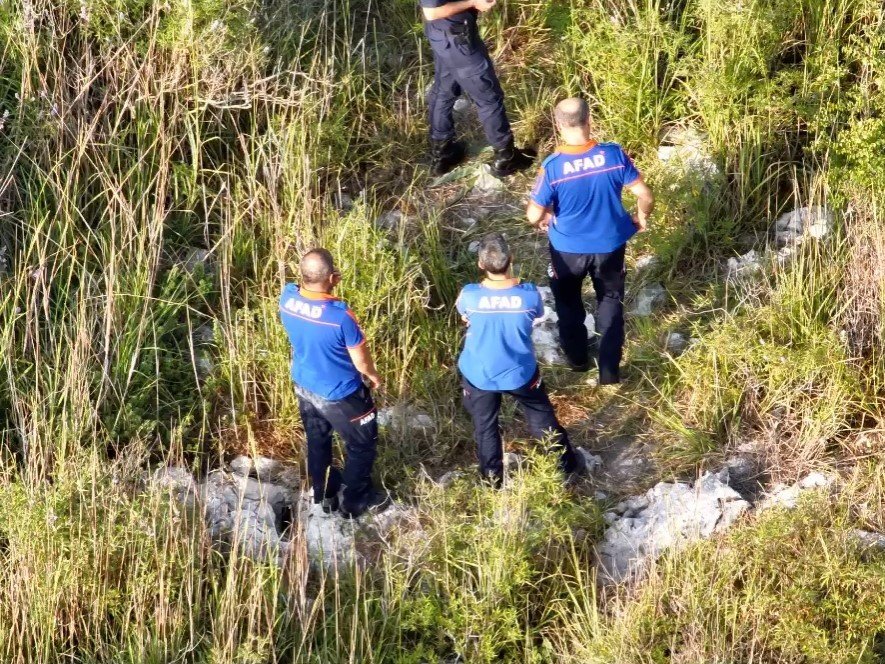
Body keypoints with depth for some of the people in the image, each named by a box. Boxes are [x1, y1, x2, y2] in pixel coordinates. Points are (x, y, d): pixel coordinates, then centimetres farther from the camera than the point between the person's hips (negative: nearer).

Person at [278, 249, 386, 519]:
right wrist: (374, 376, -1)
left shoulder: (287, 297, -21)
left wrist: (328, 284, 2)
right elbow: (361, 361, -19)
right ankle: (355, 501, 36)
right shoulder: (341, 315, -37)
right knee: (362, 444, 20)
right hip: (339, 394, -6)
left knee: (317, 440, 29)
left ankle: (323, 495, 49)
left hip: (304, 385, 6)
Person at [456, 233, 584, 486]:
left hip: (479, 375, -1)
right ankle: (567, 463, 41)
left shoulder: (469, 295, -26)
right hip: (519, 372, 1)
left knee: (485, 426, 23)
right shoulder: (529, 295, -24)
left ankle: (493, 478, 35)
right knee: (542, 417, 25)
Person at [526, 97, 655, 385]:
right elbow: (645, 195, -13)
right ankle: (609, 370, 28)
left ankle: (577, 359, 45)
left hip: (567, 247, -1)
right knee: (610, 301, 24)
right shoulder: (614, 155, -20)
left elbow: (534, 216, -19)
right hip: (609, 244, 1)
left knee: (568, 302, 27)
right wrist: (642, 218, 9)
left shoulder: (553, 166, -25)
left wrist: (542, 221, 5)